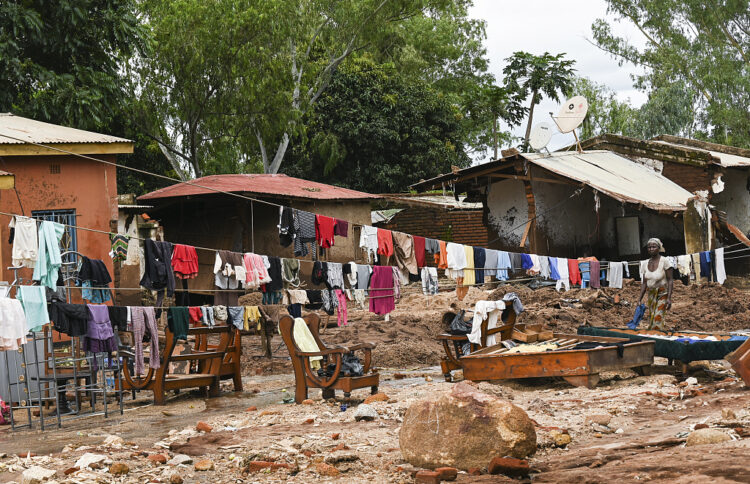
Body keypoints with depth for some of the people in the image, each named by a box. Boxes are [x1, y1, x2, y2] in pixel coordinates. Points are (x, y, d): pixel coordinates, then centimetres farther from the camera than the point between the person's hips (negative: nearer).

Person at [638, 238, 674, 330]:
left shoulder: (664, 261, -12)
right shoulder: (645, 263, 4)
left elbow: (670, 280, -12)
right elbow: (644, 283, 9)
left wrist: (669, 298, -19)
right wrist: (640, 298, 3)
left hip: (662, 294, -6)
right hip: (651, 294, 6)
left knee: (658, 318, -18)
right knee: (651, 319, 6)